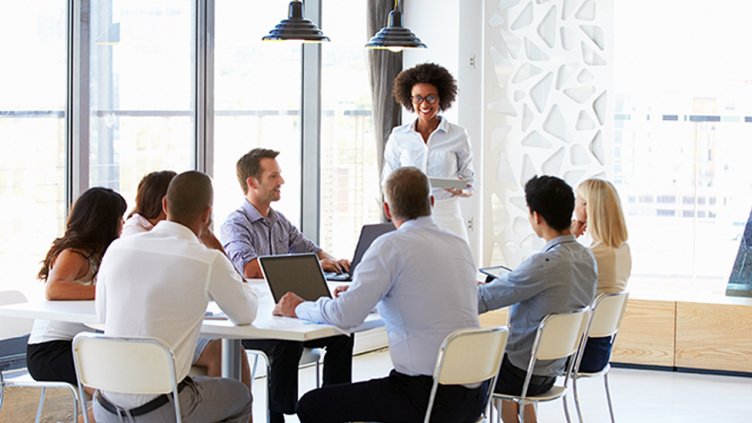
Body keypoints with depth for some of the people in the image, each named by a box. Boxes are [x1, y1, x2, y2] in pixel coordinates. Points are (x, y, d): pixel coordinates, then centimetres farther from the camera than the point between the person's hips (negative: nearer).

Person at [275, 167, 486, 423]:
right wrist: (357, 294, 31)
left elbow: (345, 315, -15)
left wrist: (299, 309, 4)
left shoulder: (391, 246, -10)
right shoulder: (459, 245, 11)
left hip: (429, 397, -8)